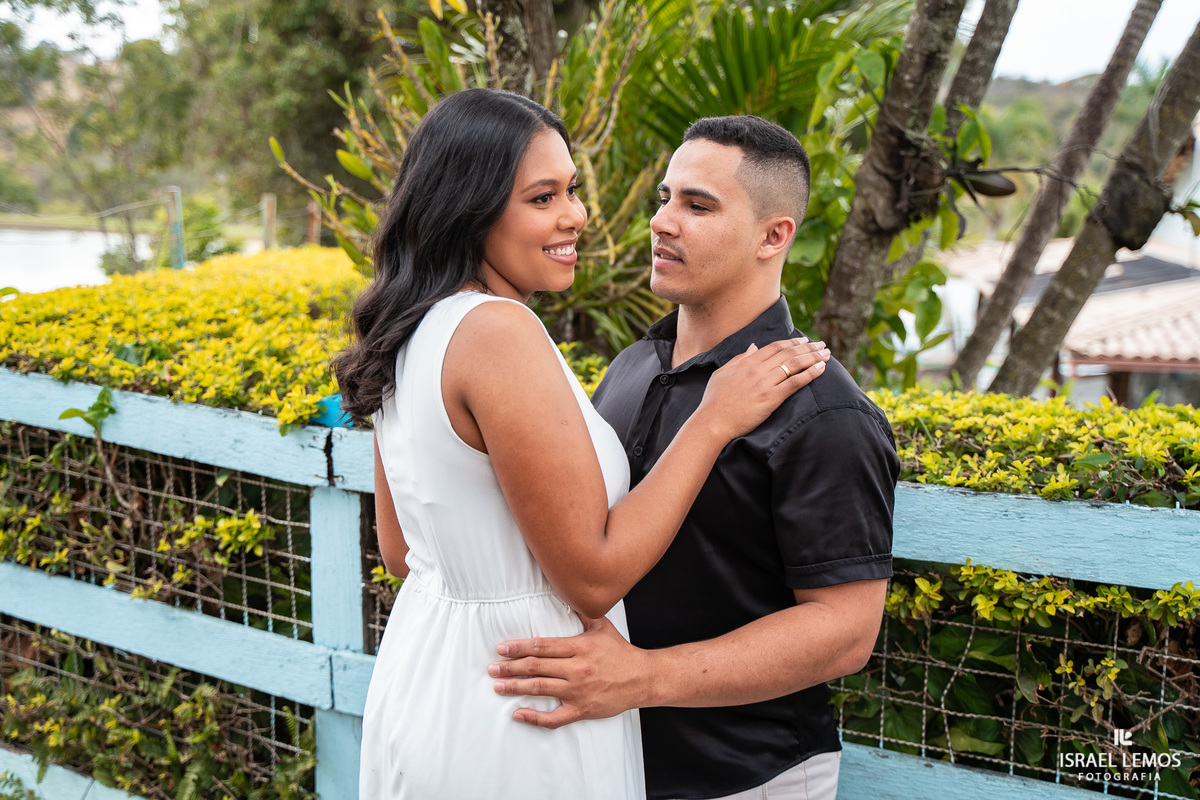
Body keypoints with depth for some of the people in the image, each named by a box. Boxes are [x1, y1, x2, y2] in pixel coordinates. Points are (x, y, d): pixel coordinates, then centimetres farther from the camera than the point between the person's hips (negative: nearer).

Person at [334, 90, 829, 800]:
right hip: (509, 730, -9)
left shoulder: (412, 332, 3)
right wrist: (714, 420, -17)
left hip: (418, 681, 9)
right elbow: (594, 577, -22)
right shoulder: (500, 333, -24)